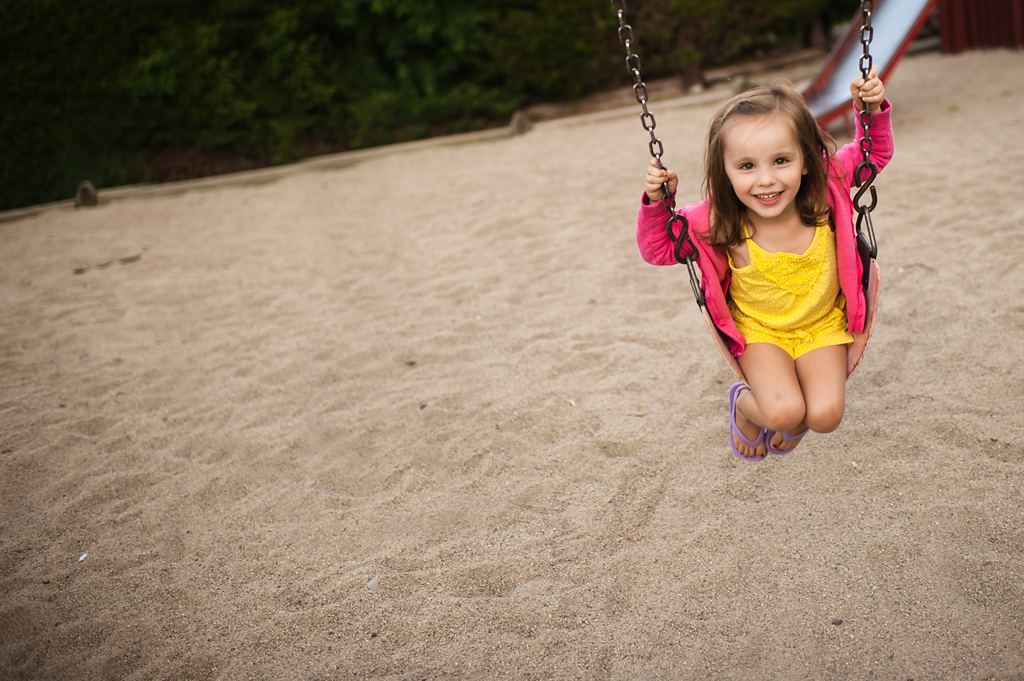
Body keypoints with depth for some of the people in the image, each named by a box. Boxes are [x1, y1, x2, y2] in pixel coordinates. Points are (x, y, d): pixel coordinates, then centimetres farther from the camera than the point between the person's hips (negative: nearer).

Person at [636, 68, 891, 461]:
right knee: (782, 412, -23)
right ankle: (744, 405, 14)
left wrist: (873, 110, -20)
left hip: (821, 325, 2)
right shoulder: (717, 221, -24)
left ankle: (794, 419, 22)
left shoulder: (825, 188, -20)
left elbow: (874, 154, -2)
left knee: (825, 415, -16)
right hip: (759, 329, -2)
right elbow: (658, 248, -11)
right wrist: (657, 203, -28)